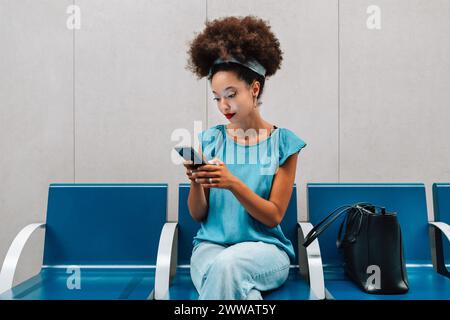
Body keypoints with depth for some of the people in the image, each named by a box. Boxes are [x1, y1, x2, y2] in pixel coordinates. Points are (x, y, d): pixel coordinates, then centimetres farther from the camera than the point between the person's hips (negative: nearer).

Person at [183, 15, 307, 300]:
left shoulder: (283, 142, -2)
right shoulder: (210, 140, 5)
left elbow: (274, 216, -5)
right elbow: (198, 214, 6)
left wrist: (233, 183, -20)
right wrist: (195, 181, -15)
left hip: (264, 247, -1)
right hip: (211, 244, 2)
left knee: (225, 265, -34)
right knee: (227, 276, -33)